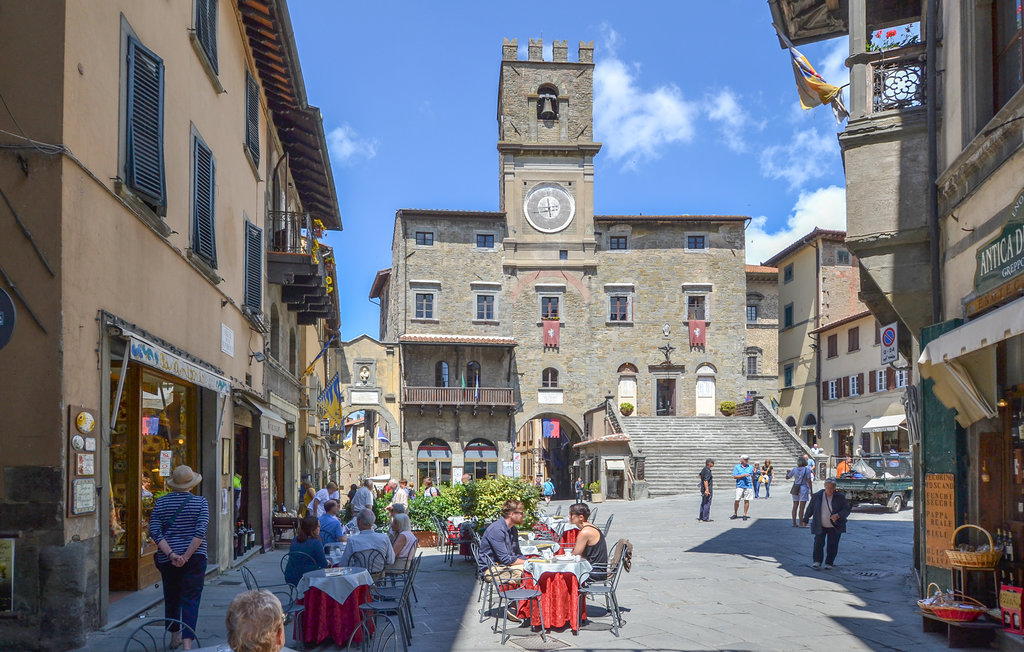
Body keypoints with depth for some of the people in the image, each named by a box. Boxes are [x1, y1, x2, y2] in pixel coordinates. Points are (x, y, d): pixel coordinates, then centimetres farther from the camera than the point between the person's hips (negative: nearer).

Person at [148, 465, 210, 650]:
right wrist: (186, 556, -15)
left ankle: (175, 637, 33)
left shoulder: (161, 503, 3)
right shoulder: (200, 502, -4)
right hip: (194, 558, -2)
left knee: (171, 598, 19)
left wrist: (171, 554, -12)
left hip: (167, 560, 3)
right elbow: (201, 531, -15)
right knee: (190, 600, -2)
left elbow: (154, 532, -7)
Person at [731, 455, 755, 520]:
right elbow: (735, 476, -4)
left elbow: (753, 477, 9)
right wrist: (743, 475, -13)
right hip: (740, 486, -2)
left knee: (746, 500, 1)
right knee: (737, 500, -4)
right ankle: (735, 514, 11)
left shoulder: (750, 467, 10)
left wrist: (754, 473, -12)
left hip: (748, 486, 2)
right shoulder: (737, 467, 5)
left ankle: (744, 515, 10)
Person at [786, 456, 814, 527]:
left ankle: (794, 523, 14)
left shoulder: (794, 469, 3)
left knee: (795, 506, 11)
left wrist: (788, 472, 34)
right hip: (804, 488, -4)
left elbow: (787, 477, 13)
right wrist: (811, 491, -6)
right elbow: (809, 481, -11)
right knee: (801, 507, -4)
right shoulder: (807, 470, -7)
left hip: (795, 489, 4)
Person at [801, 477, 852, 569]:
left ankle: (829, 563, 14)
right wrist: (805, 520, 17)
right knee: (818, 543, -6)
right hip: (820, 526, 1)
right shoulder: (817, 496, -4)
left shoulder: (840, 497, -8)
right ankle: (817, 562, 6)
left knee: (832, 546, 0)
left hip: (834, 527, -1)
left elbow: (847, 509, -7)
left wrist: (838, 515, -25)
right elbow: (810, 508, 8)